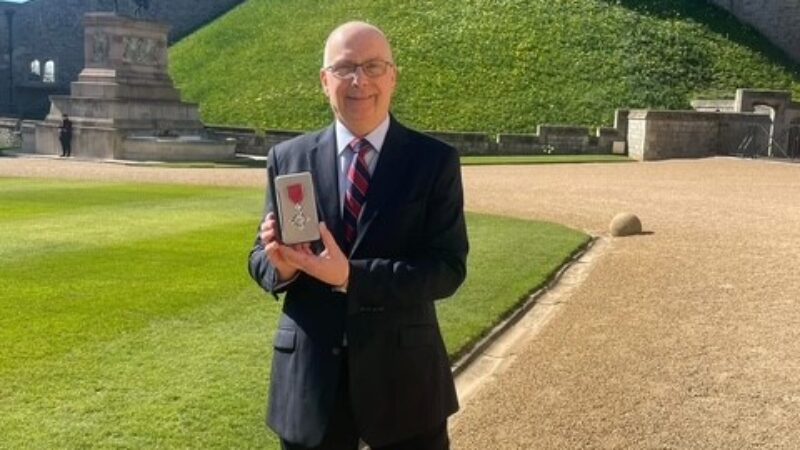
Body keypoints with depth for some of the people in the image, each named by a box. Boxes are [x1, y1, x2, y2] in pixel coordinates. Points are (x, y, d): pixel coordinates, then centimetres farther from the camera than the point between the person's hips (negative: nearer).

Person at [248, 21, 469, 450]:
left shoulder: (436, 160, -4)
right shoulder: (288, 157, 2)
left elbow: (449, 268, -11)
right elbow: (260, 258, 7)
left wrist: (351, 276, -23)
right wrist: (281, 265, -17)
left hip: (404, 373, -1)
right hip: (309, 375, 2)